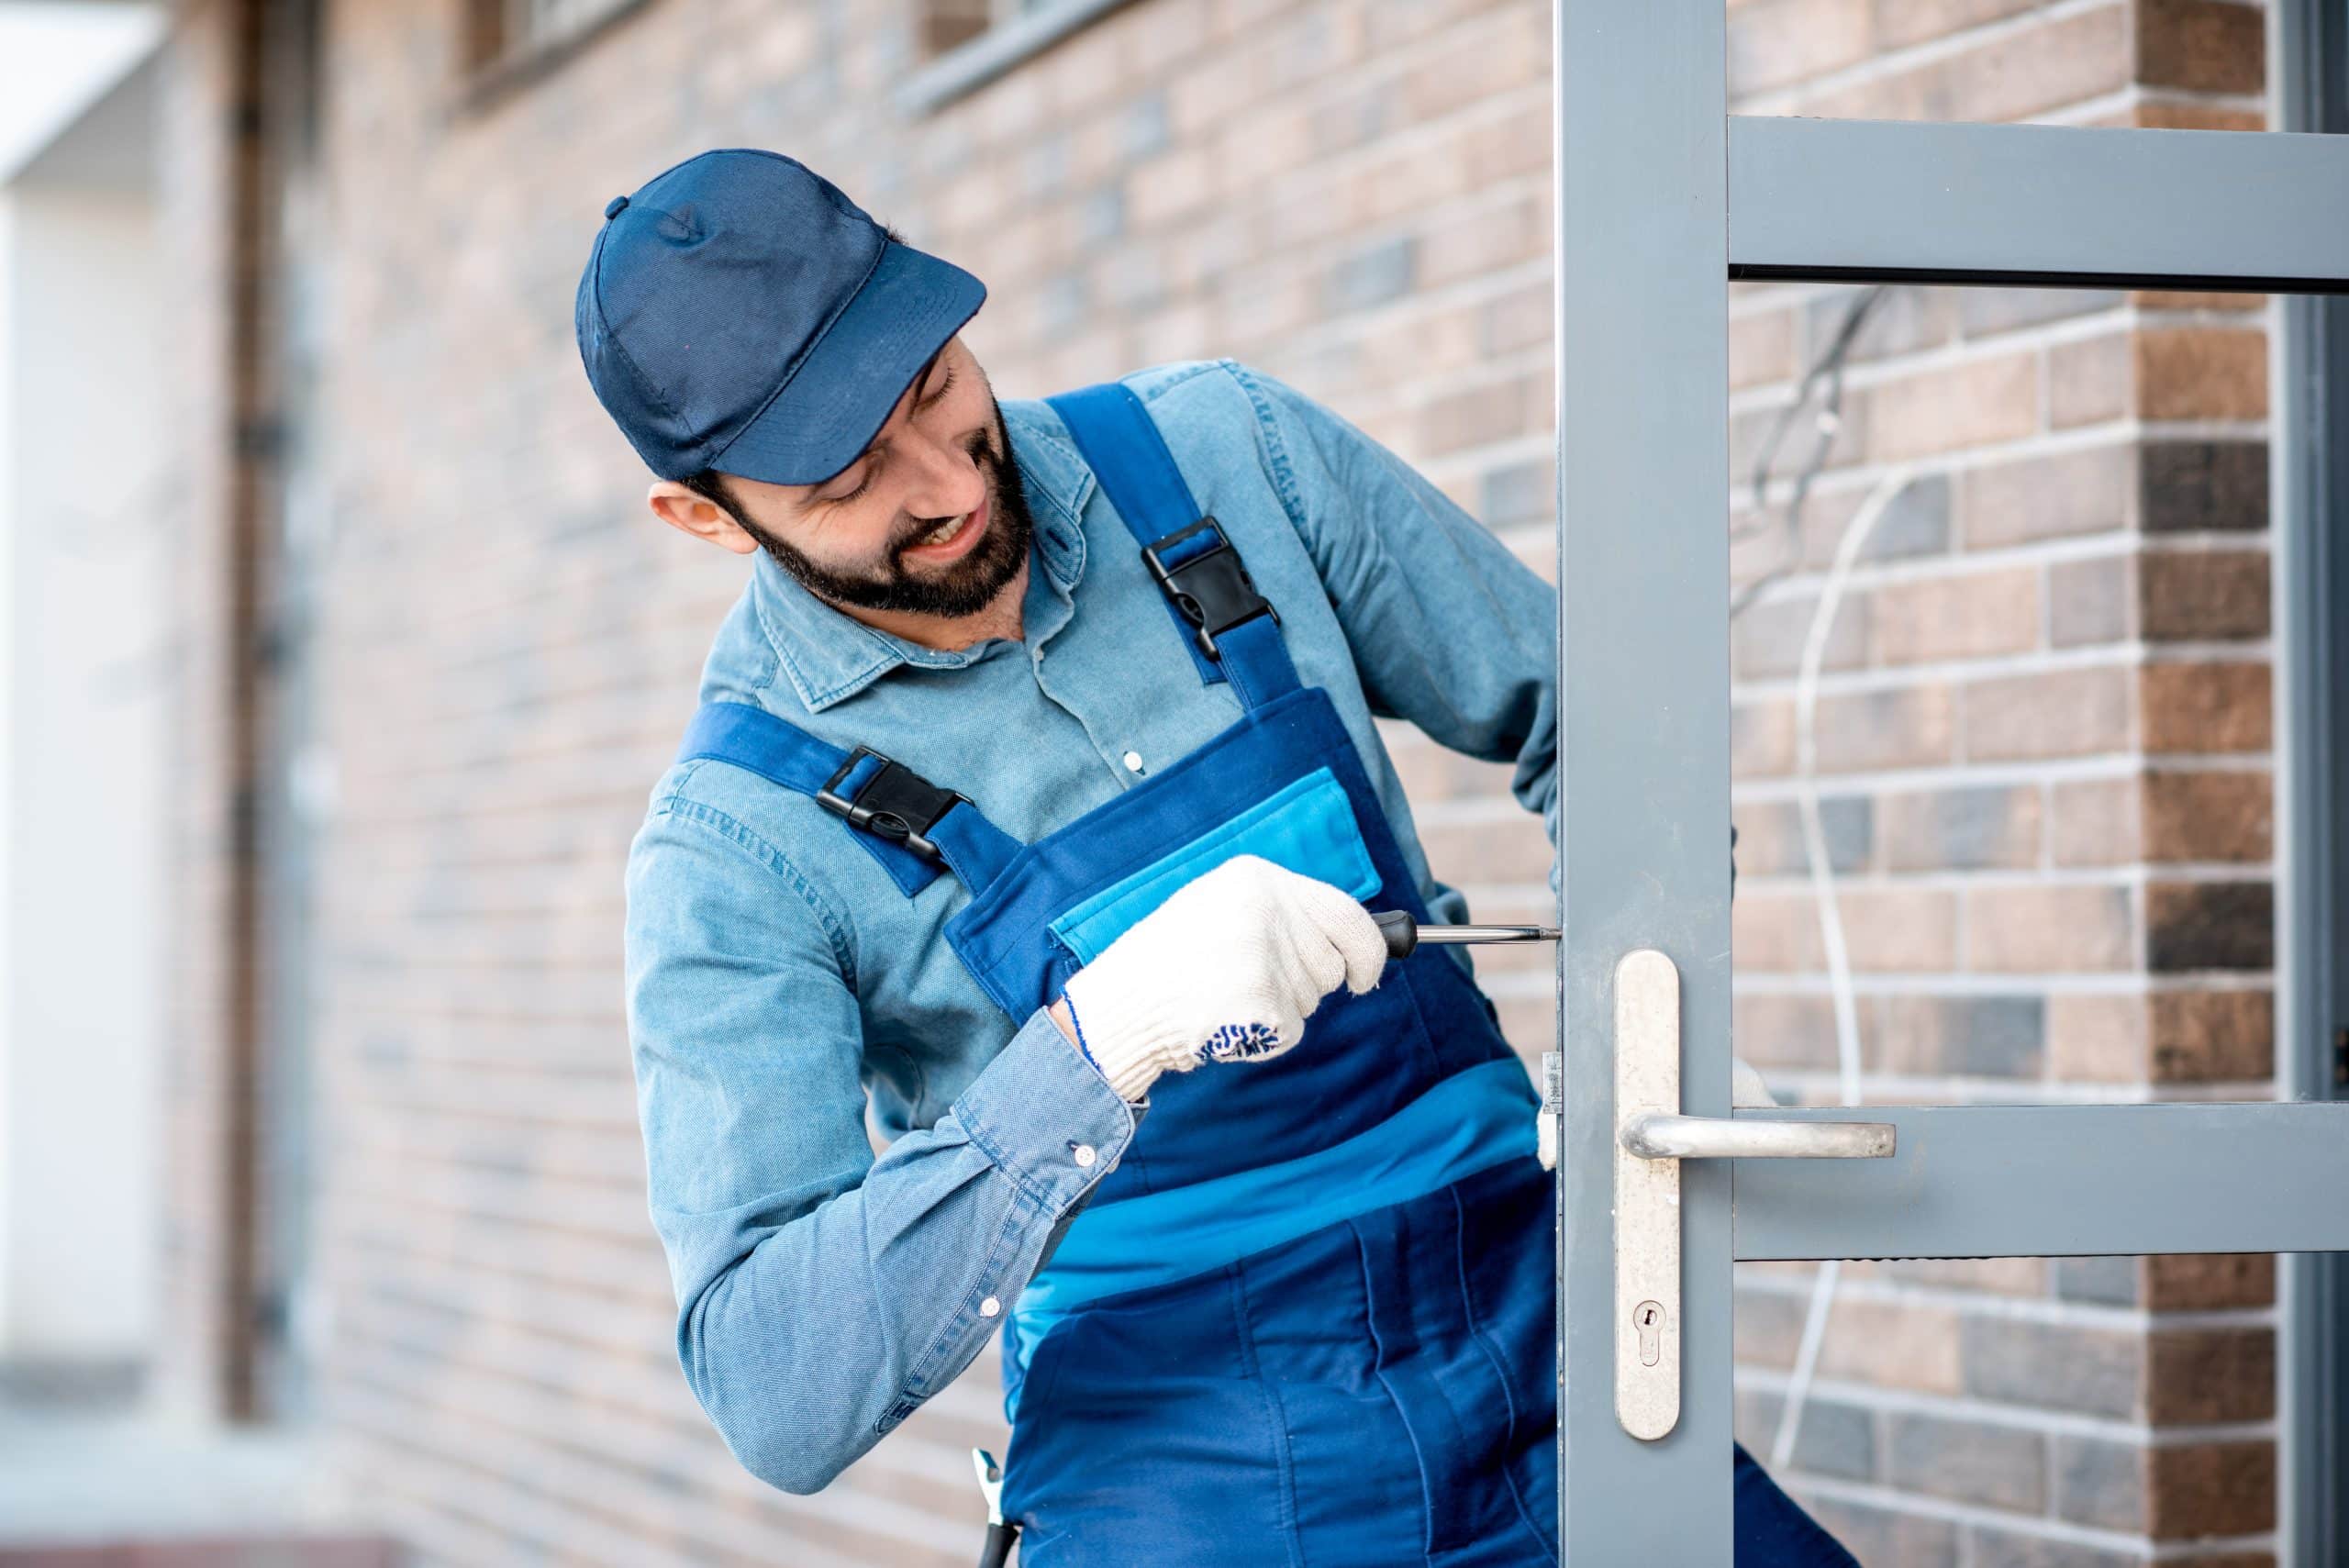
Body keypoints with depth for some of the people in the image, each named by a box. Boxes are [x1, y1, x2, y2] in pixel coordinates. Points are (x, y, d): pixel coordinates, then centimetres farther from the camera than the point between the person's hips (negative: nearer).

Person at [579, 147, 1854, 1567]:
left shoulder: (1228, 456, 1)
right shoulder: (736, 852, -9)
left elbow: (1572, 715, 15)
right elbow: (774, 1397, -19)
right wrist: (1098, 1045, -30)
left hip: (1530, 1349, 3)